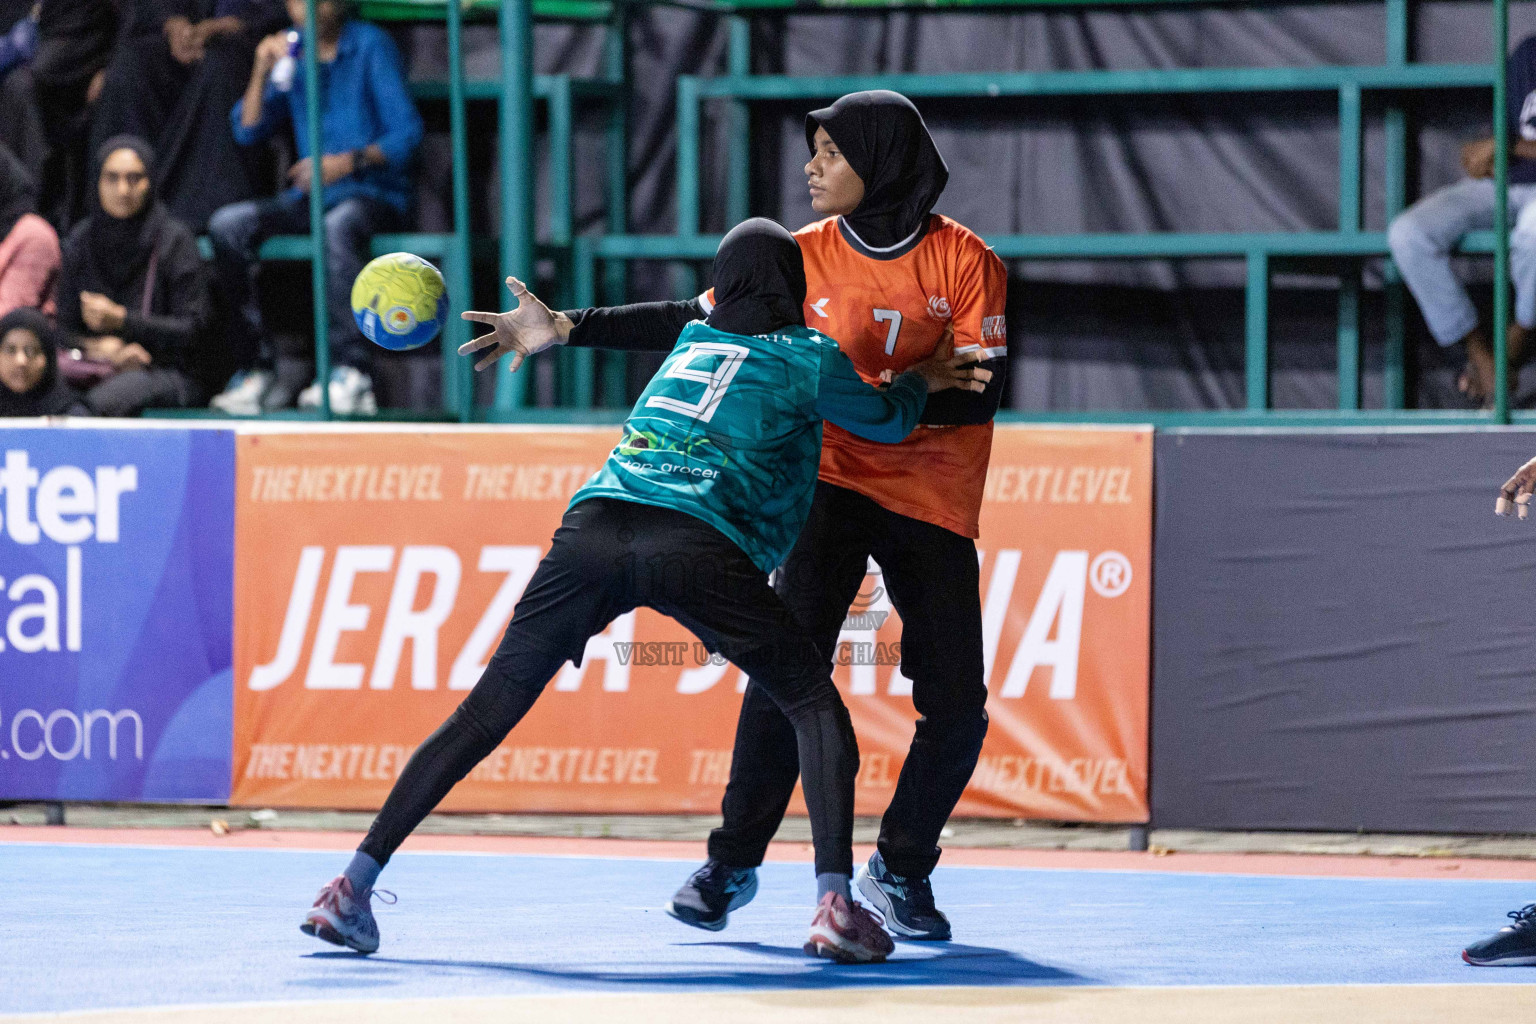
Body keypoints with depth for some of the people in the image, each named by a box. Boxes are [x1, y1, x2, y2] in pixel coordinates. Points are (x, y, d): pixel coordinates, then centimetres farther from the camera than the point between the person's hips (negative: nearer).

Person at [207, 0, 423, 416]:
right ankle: (255, 371, -20)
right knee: (228, 225, -18)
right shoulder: (288, 49, 13)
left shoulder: (371, 46, -2)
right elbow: (247, 132, 10)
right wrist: (262, 72, -6)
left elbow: (407, 132, -10)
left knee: (338, 226, -39)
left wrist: (351, 162, -26)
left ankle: (352, 373, -42)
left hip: (373, 192, -5)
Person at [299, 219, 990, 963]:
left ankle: (353, 887, 3)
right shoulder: (809, 358, 17)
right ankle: (834, 905, -8)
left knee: (487, 713, 8)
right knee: (814, 704, 9)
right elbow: (887, 420, 33)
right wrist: (921, 379, 52)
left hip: (594, 524, 4)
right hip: (695, 541, -4)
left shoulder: (694, 340, 30)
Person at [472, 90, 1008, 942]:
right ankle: (733, 862, -6)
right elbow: (695, 321, 0)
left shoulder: (965, 262, -6)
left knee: (956, 708, -4)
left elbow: (981, 392, -12)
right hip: (834, 480, 0)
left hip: (934, 500, 0)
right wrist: (569, 330, -6)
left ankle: (899, 870, 17)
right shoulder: (808, 256, 1)